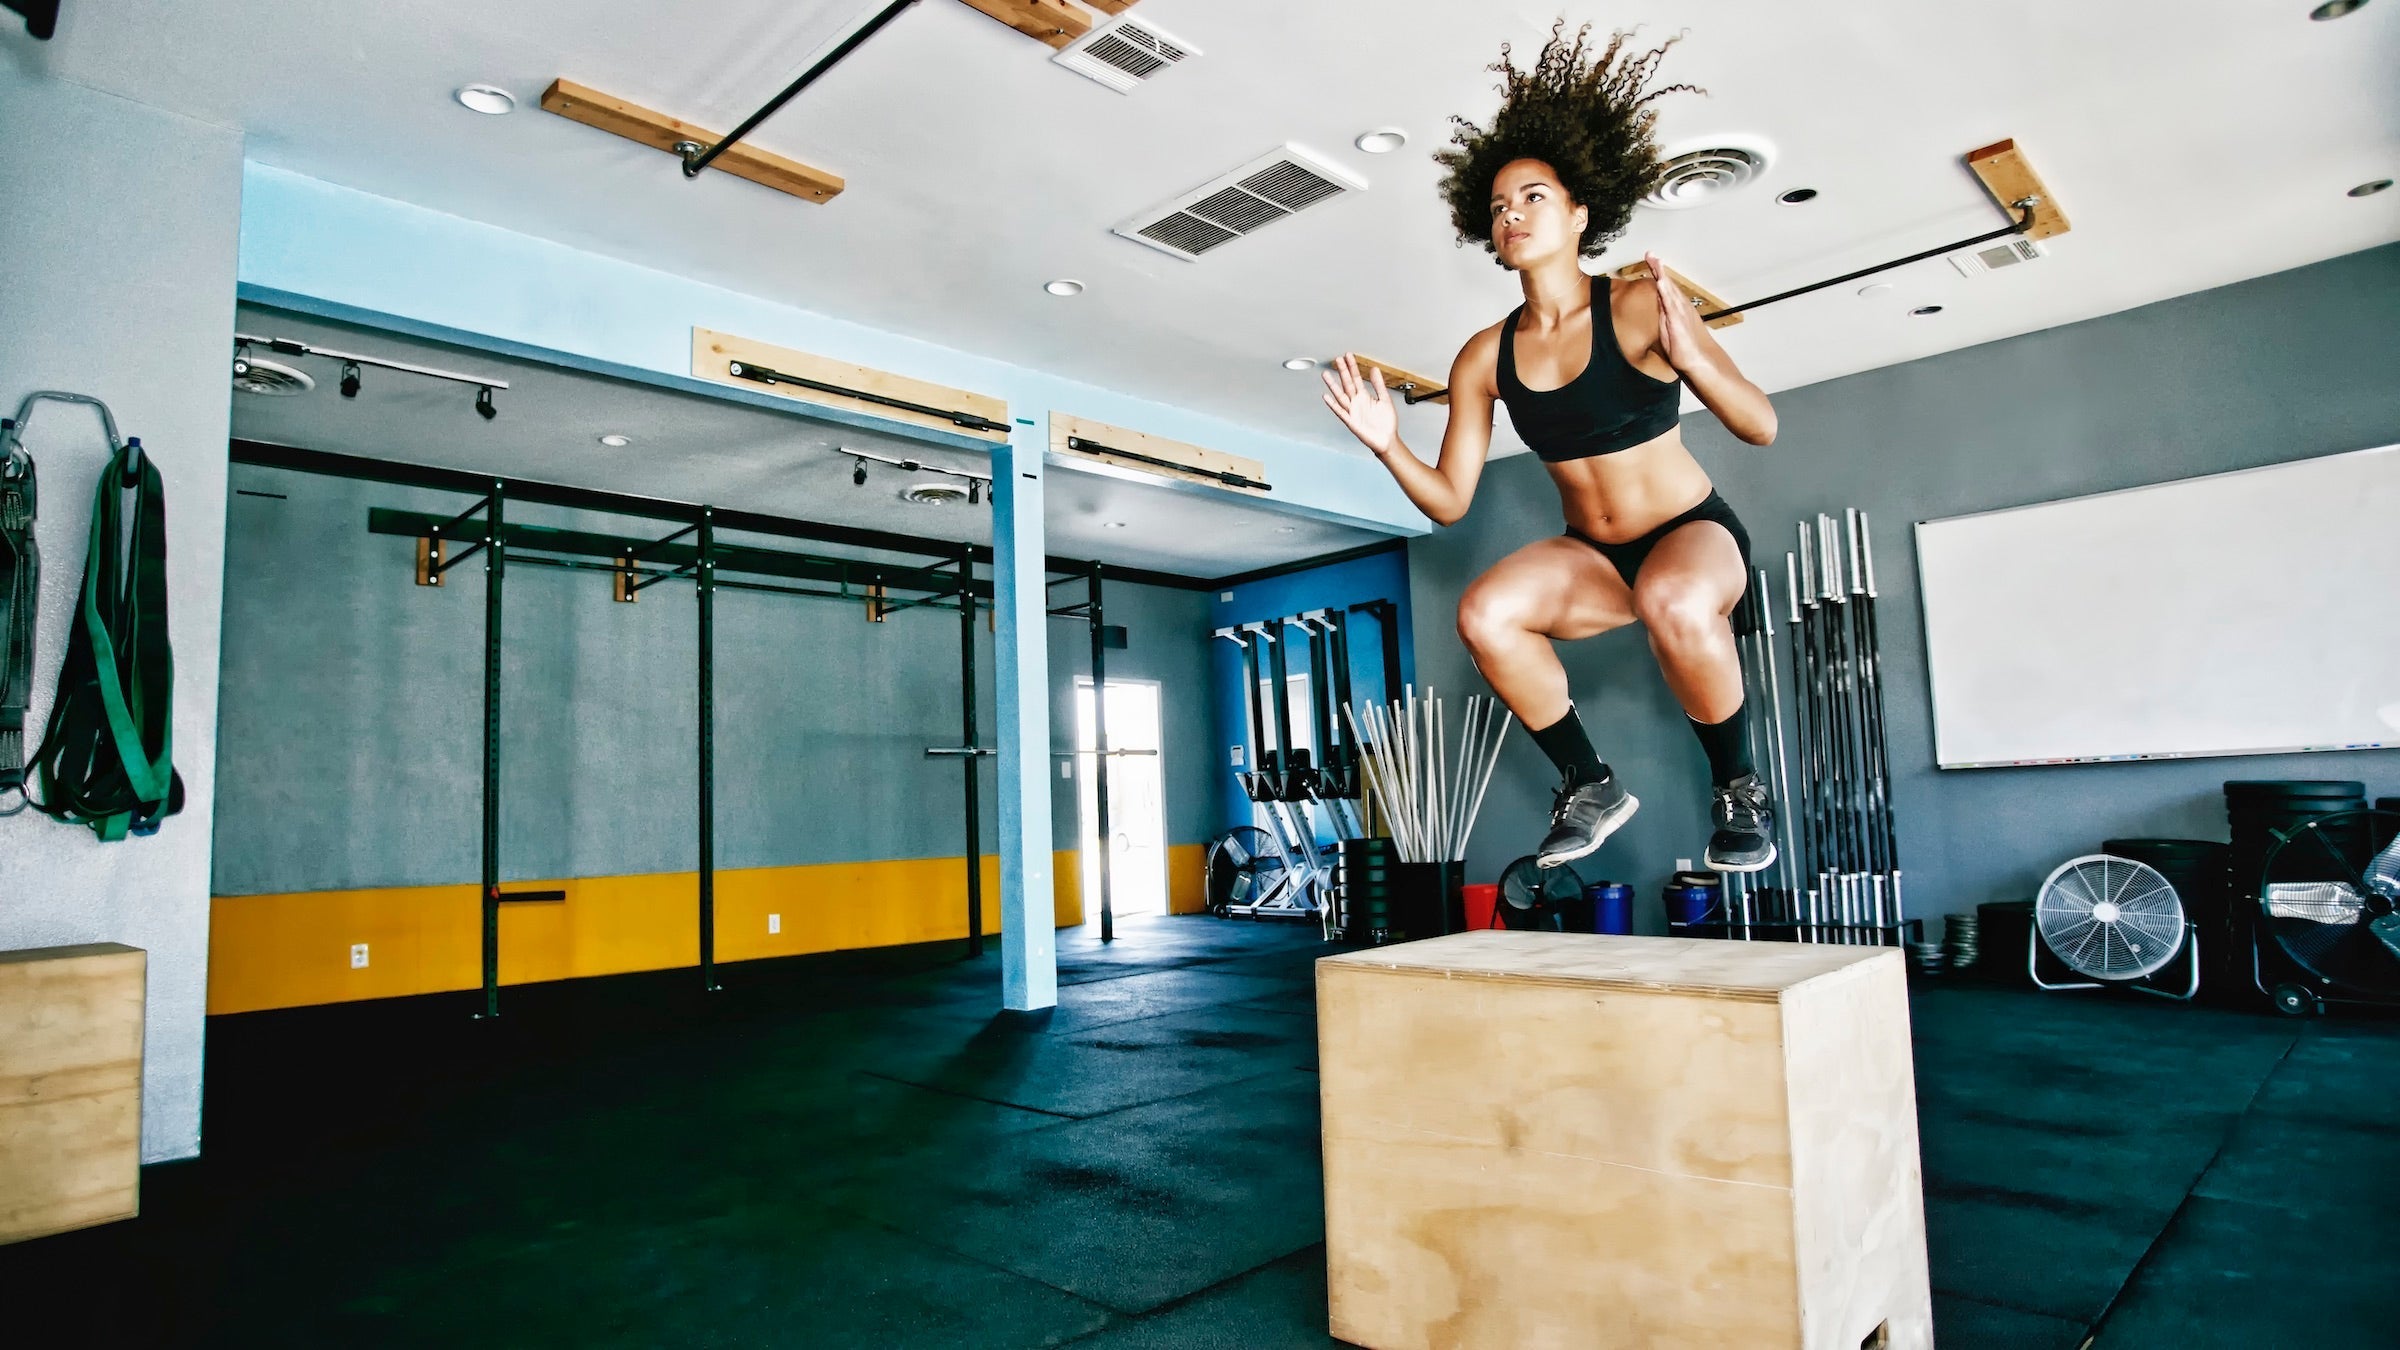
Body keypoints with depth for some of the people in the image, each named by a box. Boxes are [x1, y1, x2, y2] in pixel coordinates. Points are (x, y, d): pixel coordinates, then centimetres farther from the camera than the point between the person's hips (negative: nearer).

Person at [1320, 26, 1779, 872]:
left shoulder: (1639, 308, -15)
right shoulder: (1485, 358, -4)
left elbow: (1760, 429, -18)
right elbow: (1450, 501, -3)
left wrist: (1691, 359, -37)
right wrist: (1388, 447, -21)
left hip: (1696, 534, -3)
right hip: (1593, 555, 4)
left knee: (1674, 602, -38)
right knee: (1483, 613, -25)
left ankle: (1738, 786, -9)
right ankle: (1589, 787, -3)